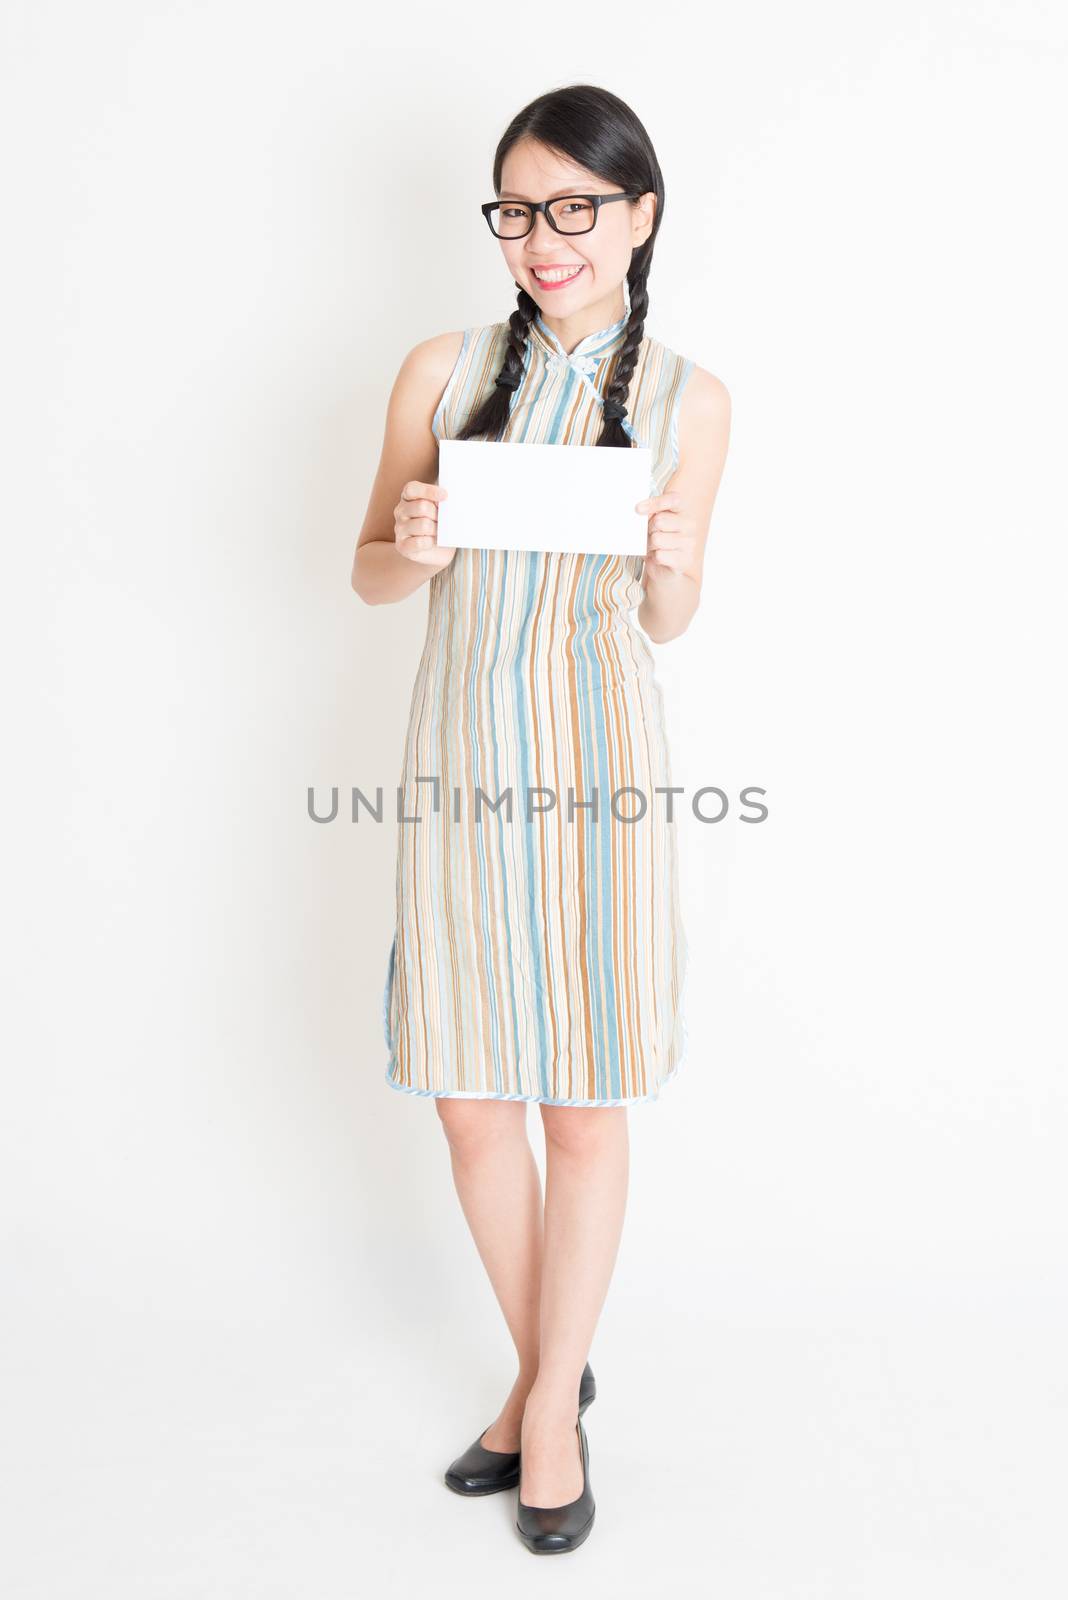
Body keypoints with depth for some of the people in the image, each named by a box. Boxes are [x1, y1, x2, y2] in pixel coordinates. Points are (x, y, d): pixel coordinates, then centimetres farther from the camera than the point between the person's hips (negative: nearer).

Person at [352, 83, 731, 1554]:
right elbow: (369, 574, 10)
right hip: (461, 751, 2)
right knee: (471, 1098, 8)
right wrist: (410, 551, -13)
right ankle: (549, 1373, 32)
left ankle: (551, 1401, 26)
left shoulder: (688, 399, 2)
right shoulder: (442, 371, 3)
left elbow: (668, 625, 8)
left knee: (585, 1105, 5)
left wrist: (673, 567, -13)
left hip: (597, 762, -1)